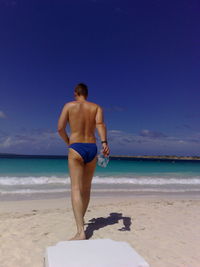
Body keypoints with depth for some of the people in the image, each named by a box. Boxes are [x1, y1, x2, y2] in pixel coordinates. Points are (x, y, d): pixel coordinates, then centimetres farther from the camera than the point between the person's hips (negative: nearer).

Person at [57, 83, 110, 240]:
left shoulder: (69, 105, 6)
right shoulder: (97, 107, 10)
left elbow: (60, 128, -3)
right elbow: (100, 123, -11)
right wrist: (104, 142, -25)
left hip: (76, 149, -3)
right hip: (92, 149, 4)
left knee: (76, 188, -7)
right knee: (86, 188, 17)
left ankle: (81, 232, -17)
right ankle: (81, 218, 36)